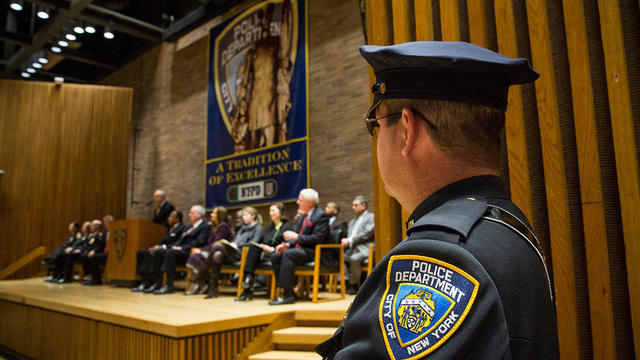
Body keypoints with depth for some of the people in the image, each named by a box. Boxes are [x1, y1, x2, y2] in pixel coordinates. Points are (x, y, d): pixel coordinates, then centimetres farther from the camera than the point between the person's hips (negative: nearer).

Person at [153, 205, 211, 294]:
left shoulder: (205, 227, -1)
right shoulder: (191, 227, 28)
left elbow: (199, 242, -15)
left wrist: (181, 248, -21)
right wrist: (166, 246, 8)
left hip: (190, 252, -9)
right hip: (180, 250, 9)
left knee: (170, 252, -32)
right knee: (157, 252, -4)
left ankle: (169, 286, -28)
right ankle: (157, 284, -8)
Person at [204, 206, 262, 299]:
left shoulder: (257, 227, 8)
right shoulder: (242, 228, 33)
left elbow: (253, 243, -8)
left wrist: (237, 245, -12)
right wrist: (229, 243, 6)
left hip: (242, 253, -7)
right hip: (232, 253, 7)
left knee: (216, 245, -25)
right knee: (217, 255, -27)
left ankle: (204, 268, -13)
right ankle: (213, 289, -26)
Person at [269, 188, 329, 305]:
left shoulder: (321, 215, -10)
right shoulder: (303, 216, 17)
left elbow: (317, 238, -20)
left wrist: (296, 236, -18)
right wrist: (287, 244, -1)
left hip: (313, 252, -9)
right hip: (300, 248, 9)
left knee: (287, 254, -30)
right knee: (275, 256, -9)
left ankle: (288, 295, -27)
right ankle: (285, 290, -8)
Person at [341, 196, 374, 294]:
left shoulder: (371, 217, 4)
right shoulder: (352, 221, 28)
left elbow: (367, 233, -9)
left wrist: (350, 240, -14)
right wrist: (346, 241, -5)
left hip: (364, 248, -7)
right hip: (351, 248, 7)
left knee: (354, 258, -33)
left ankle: (354, 285, -15)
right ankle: (346, 281, -14)